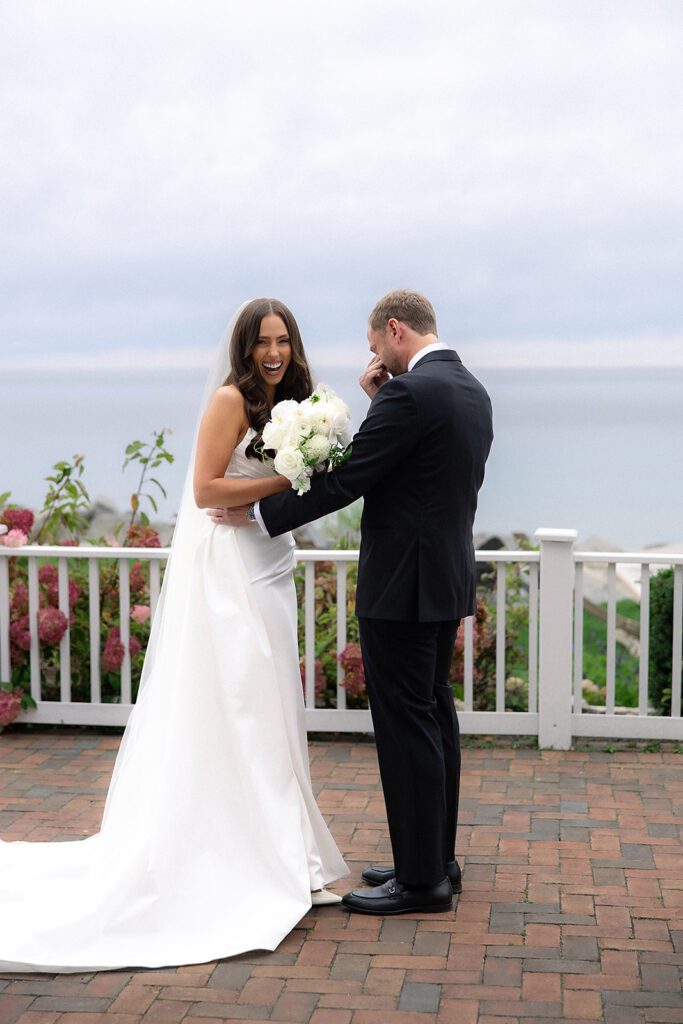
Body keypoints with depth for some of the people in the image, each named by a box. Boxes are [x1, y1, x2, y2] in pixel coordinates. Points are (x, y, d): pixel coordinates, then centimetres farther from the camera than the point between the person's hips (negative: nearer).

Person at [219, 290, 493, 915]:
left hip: (403, 583, -10)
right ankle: (437, 861, 25)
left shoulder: (410, 393, -17)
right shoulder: (471, 390, 12)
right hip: (448, 578, 10)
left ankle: (420, 879, 4)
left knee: (407, 726, -3)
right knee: (434, 715, 15)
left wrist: (259, 515, -7)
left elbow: (344, 481, -17)